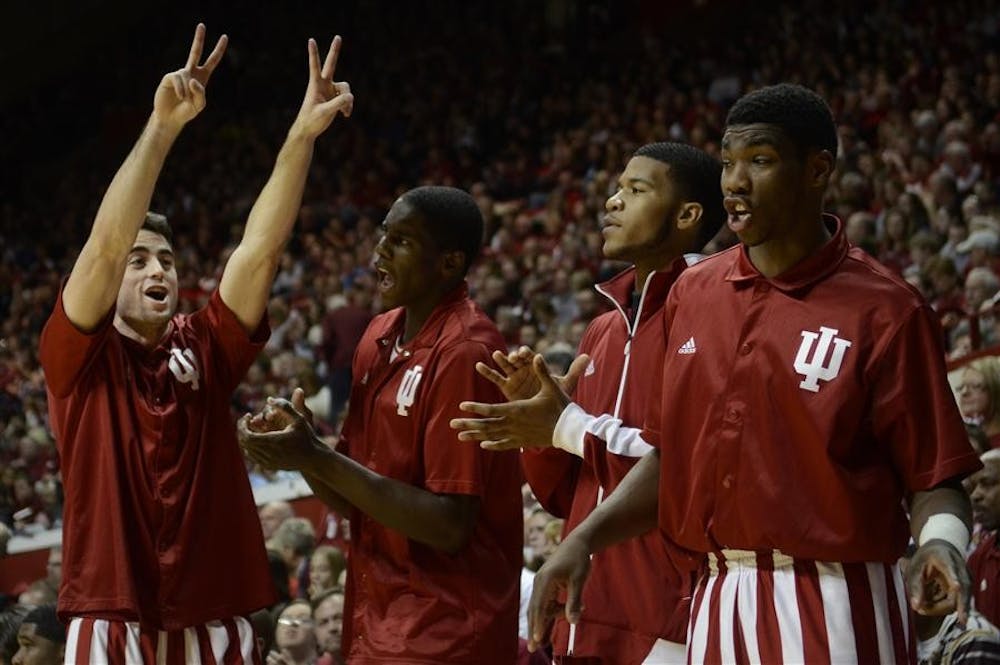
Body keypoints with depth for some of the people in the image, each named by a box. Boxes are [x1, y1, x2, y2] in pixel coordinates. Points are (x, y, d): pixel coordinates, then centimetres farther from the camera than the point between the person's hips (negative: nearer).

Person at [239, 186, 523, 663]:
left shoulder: (463, 353, -16)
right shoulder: (380, 336, 8)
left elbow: (449, 527, -20)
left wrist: (318, 459, -19)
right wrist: (301, 451, -6)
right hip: (372, 625, 7)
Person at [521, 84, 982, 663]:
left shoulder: (885, 311, -8)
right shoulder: (694, 293, 9)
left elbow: (935, 478, -8)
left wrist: (941, 541, -27)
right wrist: (585, 539, 5)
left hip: (832, 612, -5)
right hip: (716, 600, 5)